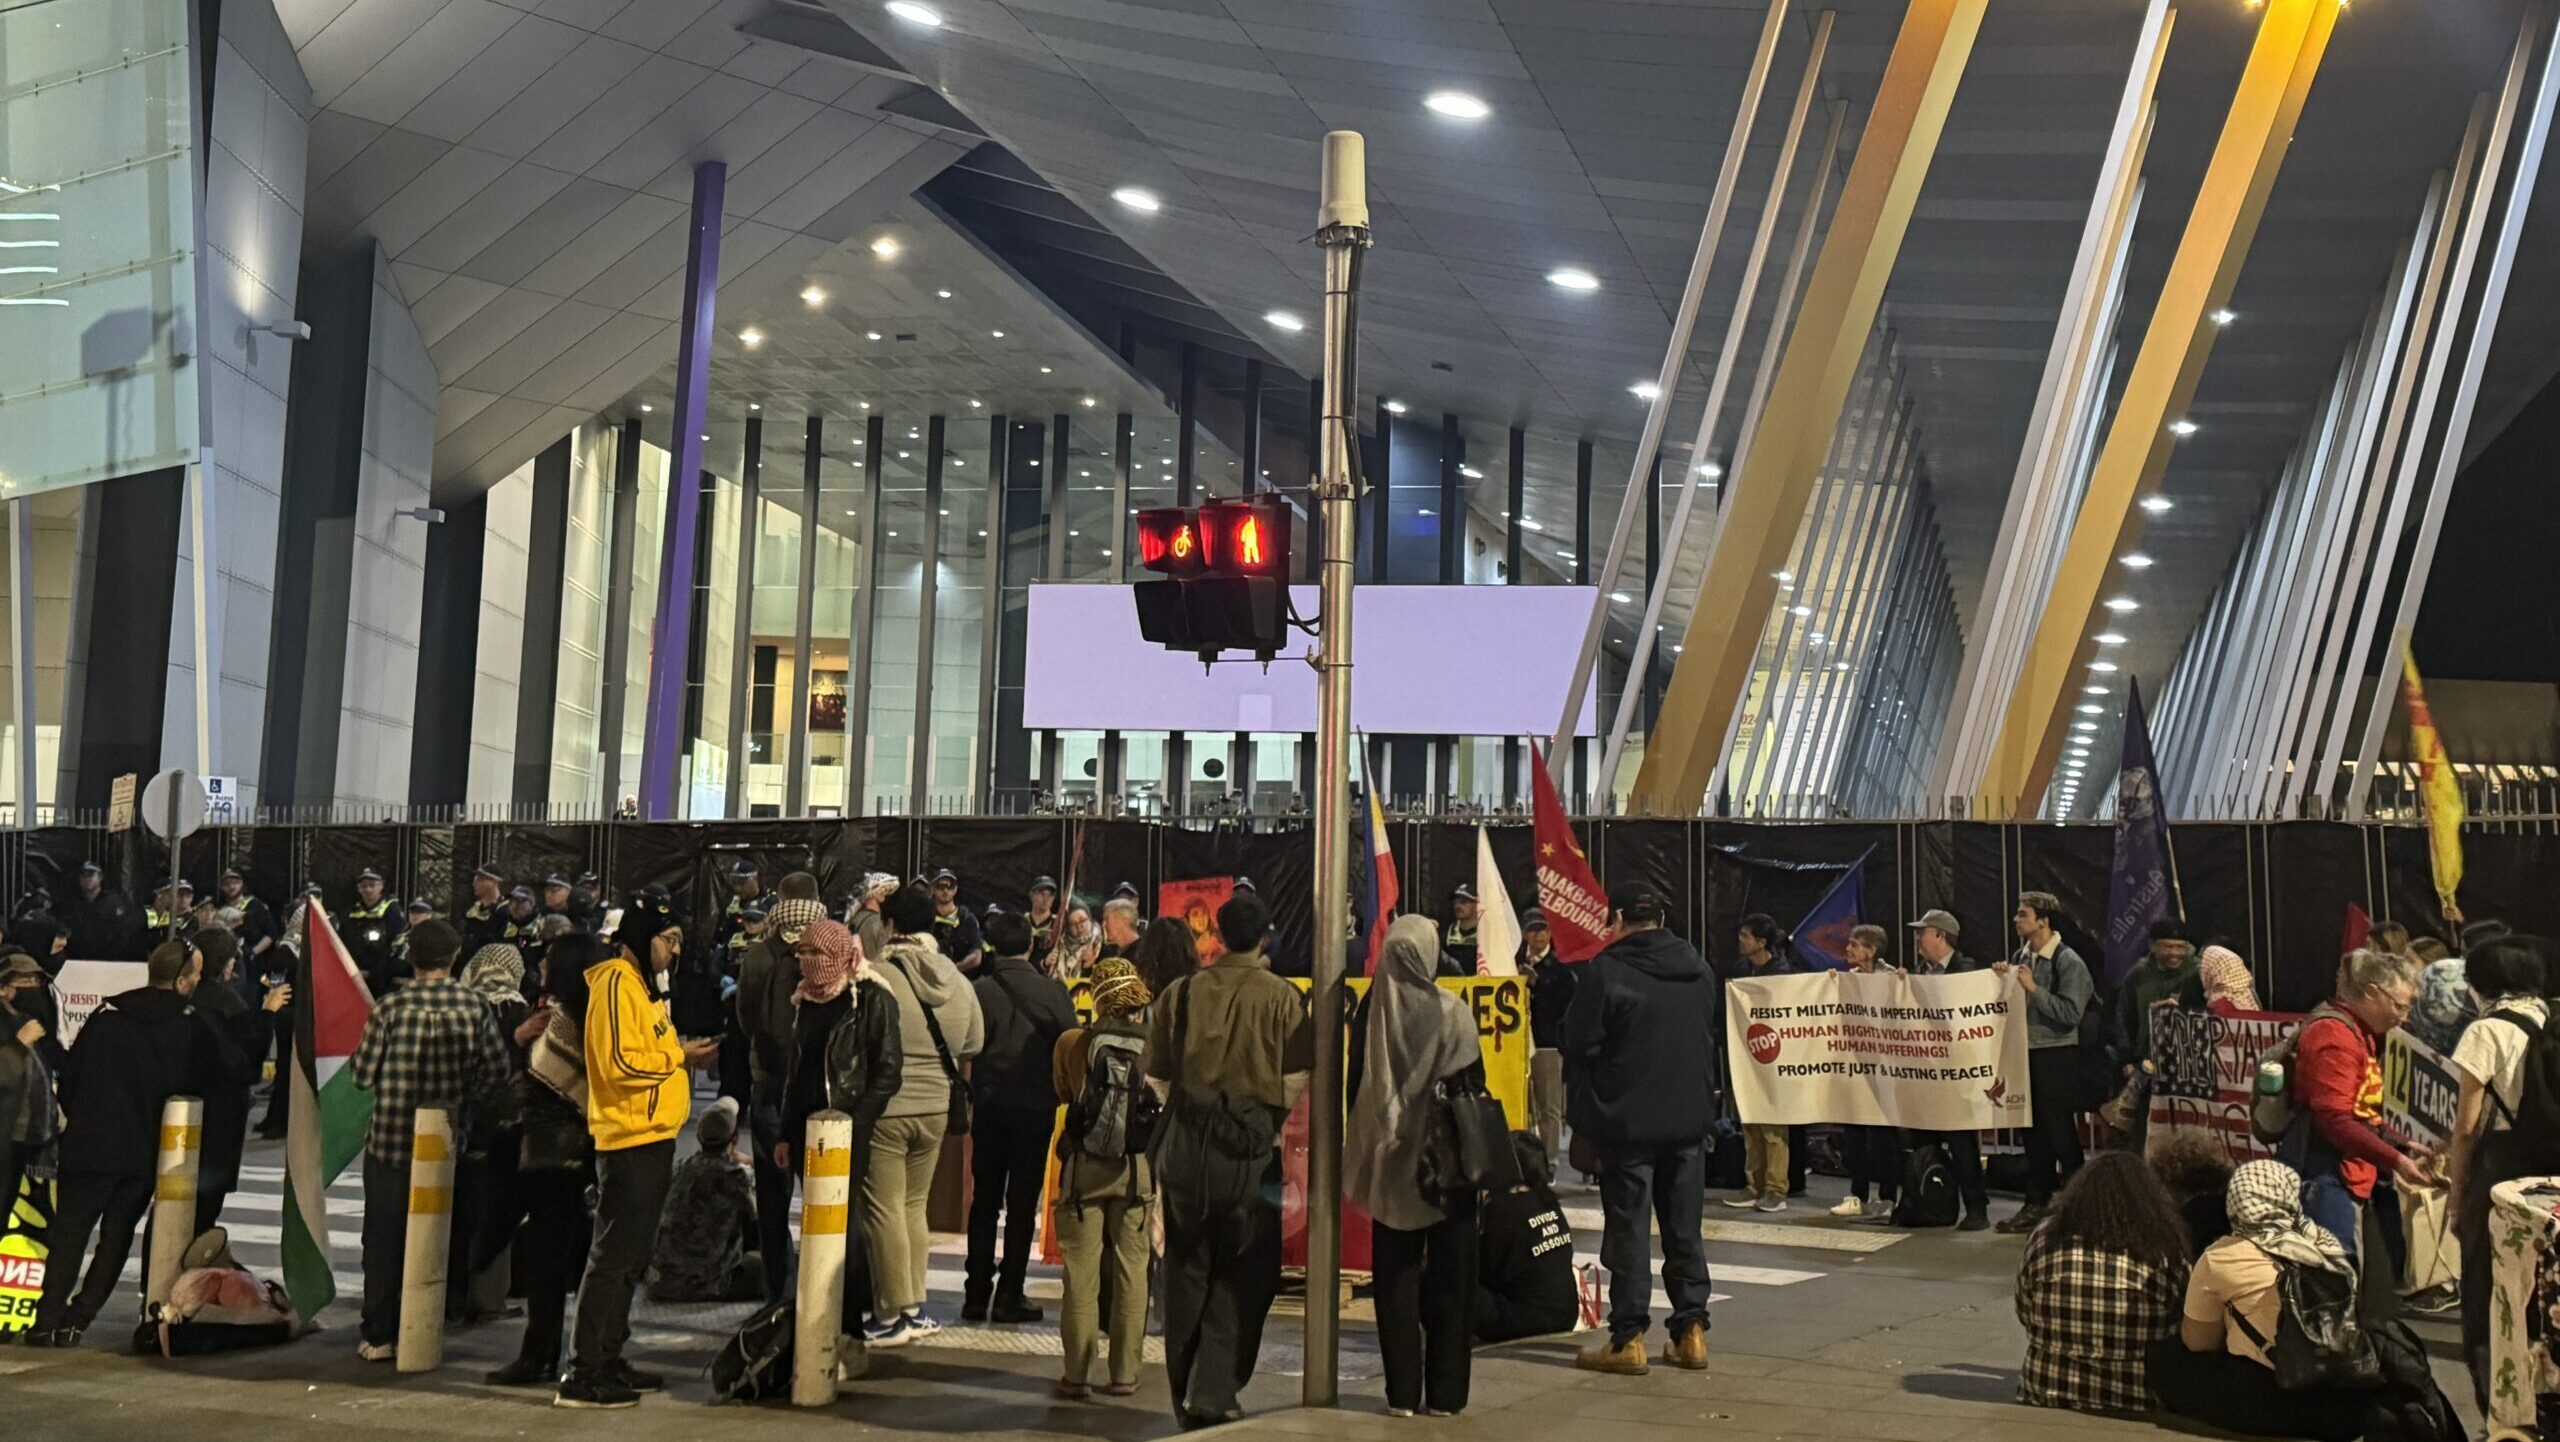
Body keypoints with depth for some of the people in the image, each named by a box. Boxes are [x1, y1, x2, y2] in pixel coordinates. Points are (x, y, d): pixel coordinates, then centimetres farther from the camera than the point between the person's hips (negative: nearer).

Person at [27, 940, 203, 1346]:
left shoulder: (107, 1015, 0)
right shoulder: (190, 1028, -7)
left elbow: (69, 1076, 4)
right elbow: (189, 1088, -3)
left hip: (88, 1145, 1)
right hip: (144, 1152, -1)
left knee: (69, 1233, 9)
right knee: (116, 1238, 11)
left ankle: (47, 1321, 3)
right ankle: (76, 1320, 5)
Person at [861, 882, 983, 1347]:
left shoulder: (877, 976, -16)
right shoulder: (960, 983, 3)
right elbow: (973, 1045, 13)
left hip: (884, 1108, -6)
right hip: (935, 1108, 6)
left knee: (884, 1208, 3)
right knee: (913, 1205, 17)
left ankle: (893, 1315, 7)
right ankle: (914, 1307, 20)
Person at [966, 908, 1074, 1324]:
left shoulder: (978, 990, -6)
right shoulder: (1053, 993, -7)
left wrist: (971, 1094, 8)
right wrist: (1059, 1095, 11)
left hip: (988, 1106, 1)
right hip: (1036, 1107, -1)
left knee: (984, 1200, 11)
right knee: (1022, 1203, 5)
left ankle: (976, 1296, 12)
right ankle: (1008, 1297, 5)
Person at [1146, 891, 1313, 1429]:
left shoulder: (1179, 993, 1)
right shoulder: (1282, 998, -6)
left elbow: (1157, 1078, 6)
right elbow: (1295, 1082, -6)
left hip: (1186, 1143, 3)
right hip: (1253, 1147, -3)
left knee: (1186, 1270, 13)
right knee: (1243, 1274, 5)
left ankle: (1186, 1394, 22)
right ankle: (1213, 1392, -3)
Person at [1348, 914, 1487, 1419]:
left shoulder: (1371, 1012, -3)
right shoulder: (1453, 1012, -10)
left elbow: (1357, 1086, 4)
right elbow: (1474, 1086, -6)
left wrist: (1364, 1156, 15)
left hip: (1391, 1163, 2)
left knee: (1396, 1279, 9)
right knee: (1450, 1278, 7)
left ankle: (1402, 1392, 9)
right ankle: (1445, 1393, 9)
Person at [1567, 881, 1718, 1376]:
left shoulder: (1604, 971, -12)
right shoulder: (1698, 968, 8)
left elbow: (1580, 1047, -10)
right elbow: (1714, 1038, 16)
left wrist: (1581, 1118, -1)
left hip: (1627, 1122, -5)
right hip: (1690, 1118, 5)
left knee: (1627, 1229, 1)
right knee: (1685, 1228, 12)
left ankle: (1627, 1338, 3)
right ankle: (1691, 1331, 14)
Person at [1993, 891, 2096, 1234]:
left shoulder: (2068, 962, -10)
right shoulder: (2018, 958, 10)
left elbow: (2070, 1014, -17)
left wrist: (2033, 988, -18)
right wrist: (2001, 979, 0)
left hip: (2056, 1055, -7)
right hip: (2025, 1051, 7)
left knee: (2060, 1130, -2)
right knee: (2033, 1130, 11)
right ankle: (2036, 1203, 17)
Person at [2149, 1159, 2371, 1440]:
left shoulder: (2222, 1256, 1)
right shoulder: (2325, 1244, 13)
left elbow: (2198, 1342, 10)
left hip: (2277, 1401, -6)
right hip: (2353, 1402, 6)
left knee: (2162, 1356, 12)